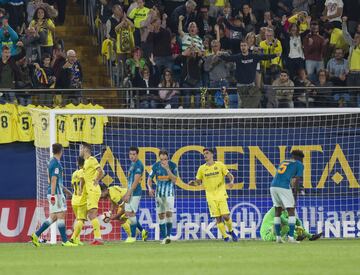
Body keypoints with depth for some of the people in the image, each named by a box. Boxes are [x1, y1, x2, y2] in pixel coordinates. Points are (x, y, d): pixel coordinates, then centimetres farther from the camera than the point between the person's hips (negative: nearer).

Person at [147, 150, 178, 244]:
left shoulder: (173, 165, -8)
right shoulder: (155, 166, -3)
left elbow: (174, 180, -14)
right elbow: (150, 179, 3)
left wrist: (167, 169, -24)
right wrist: (150, 188, -15)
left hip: (170, 193, -2)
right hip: (159, 193, 2)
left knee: (169, 213, -16)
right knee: (161, 215, 3)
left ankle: (168, 236, -16)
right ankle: (163, 237, 9)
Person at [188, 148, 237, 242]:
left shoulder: (220, 165, 1)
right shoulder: (202, 168, 6)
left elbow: (230, 175, 1)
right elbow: (198, 181, 11)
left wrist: (231, 181, -20)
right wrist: (192, 182, -10)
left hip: (221, 194, -1)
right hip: (211, 196, 1)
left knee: (225, 216, -8)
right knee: (218, 218, -4)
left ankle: (231, 231, 18)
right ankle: (225, 236, 5)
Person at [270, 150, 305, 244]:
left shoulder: (283, 162, 28)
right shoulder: (299, 165, 11)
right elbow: (296, 180, 3)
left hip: (273, 186, 6)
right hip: (284, 187, -6)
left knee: (277, 211, 17)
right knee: (291, 211, 2)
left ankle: (278, 237, 16)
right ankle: (291, 237, -6)